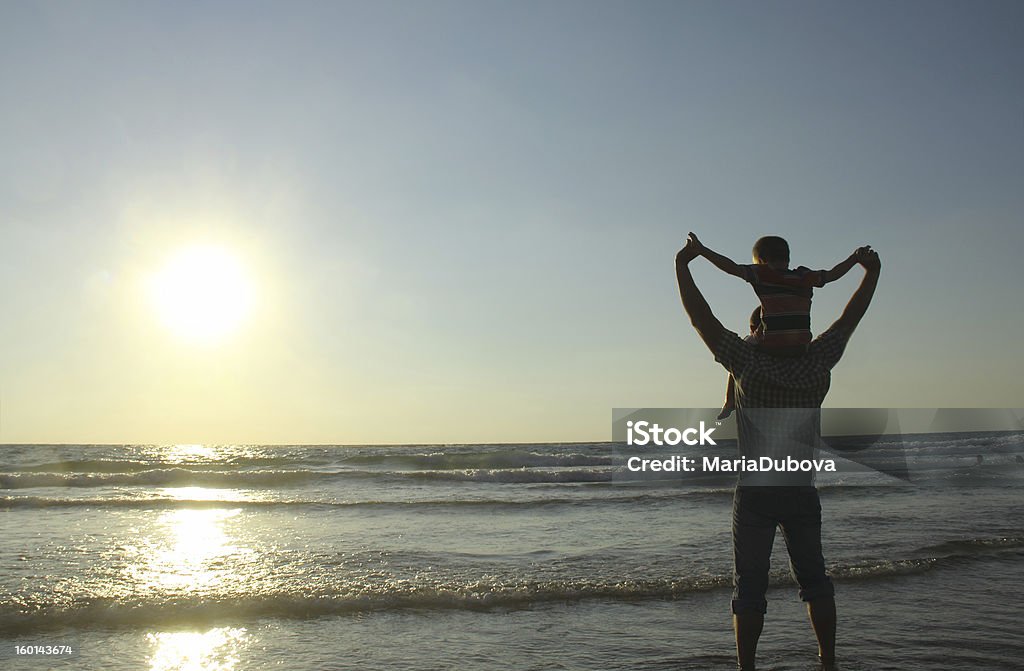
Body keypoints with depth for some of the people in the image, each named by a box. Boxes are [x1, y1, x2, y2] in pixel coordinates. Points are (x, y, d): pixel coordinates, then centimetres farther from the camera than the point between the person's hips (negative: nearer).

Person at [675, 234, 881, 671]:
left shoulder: (749, 363, -12)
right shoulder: (818, 364, -3)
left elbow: (701, 318, -10)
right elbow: (850, 319, 11)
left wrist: (682, 264, -2)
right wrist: (872, 270, 24)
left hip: (754, 492, -3)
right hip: (803, 492, 4)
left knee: (749, 586, 4)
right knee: (813, 578, 18)